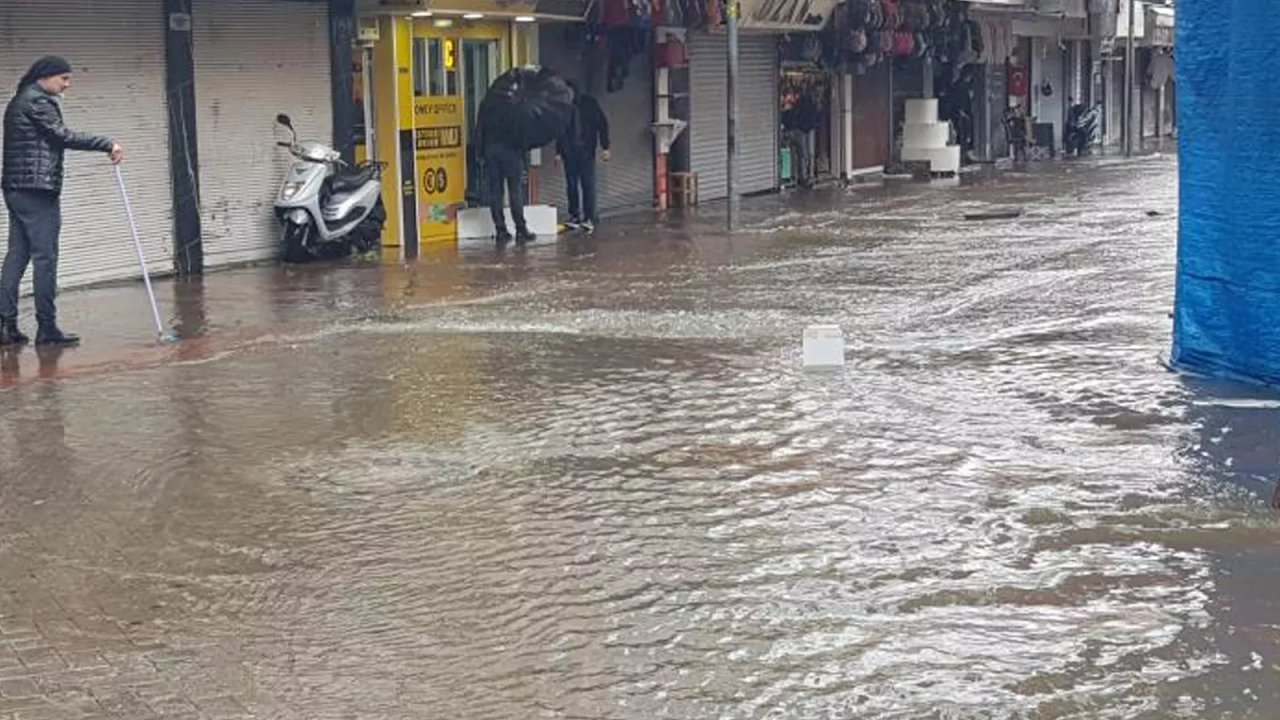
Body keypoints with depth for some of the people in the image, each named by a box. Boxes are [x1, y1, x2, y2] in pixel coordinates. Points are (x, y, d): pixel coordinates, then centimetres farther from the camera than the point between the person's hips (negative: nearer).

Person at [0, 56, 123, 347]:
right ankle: (46, 328, -4)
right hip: (38, 190, -10)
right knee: (45, 257, -6)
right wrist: (108, 145, -16)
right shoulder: (38, 102, -9)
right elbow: (62, 136, -16)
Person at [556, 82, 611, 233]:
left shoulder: (590, 103, 1)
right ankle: (574, 216, 7)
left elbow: (602, 124, 2)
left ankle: (590, 217, -7)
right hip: (569, 151, 3)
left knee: (588, 183, -7)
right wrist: (558, 151, 11)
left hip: (586, 150, -3)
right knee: (572, 184, 1)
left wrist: (605, 147, -4)